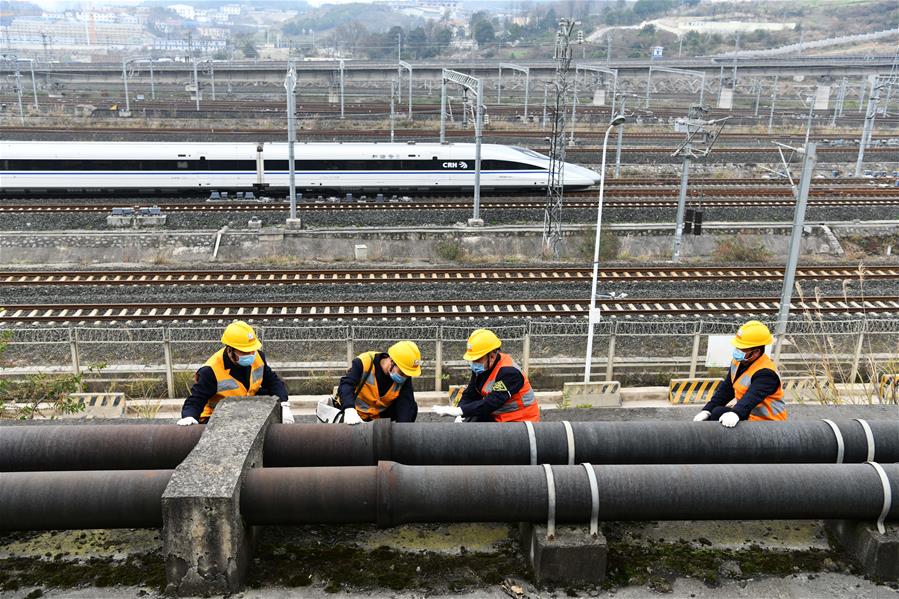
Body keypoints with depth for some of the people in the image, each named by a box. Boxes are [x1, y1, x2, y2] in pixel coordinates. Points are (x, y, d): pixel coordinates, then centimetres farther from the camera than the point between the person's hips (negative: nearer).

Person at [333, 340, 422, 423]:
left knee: (412, 408, -15)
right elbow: (346, 384, -37)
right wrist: (349, 410, -55)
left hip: (381, 414, 3)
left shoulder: (405, 375, -15)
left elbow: (406, 404, -23)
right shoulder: (364, 362, -27)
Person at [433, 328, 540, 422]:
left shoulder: (510, 372, -25)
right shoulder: (481, 367, 0)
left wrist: (460, 410, -36)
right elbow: (470, 395, 2)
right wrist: (459, 416, -16)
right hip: (496, 417, 8)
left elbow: (492, 403, -32)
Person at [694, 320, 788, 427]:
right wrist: (707, 410, -6)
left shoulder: (766, 373, -23)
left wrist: (735, 413, -58)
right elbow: (726, 389, 6)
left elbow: (752, 396, -40)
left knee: (718, 413, -23)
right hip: (747, 415, 9)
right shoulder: (738, 362, 4)